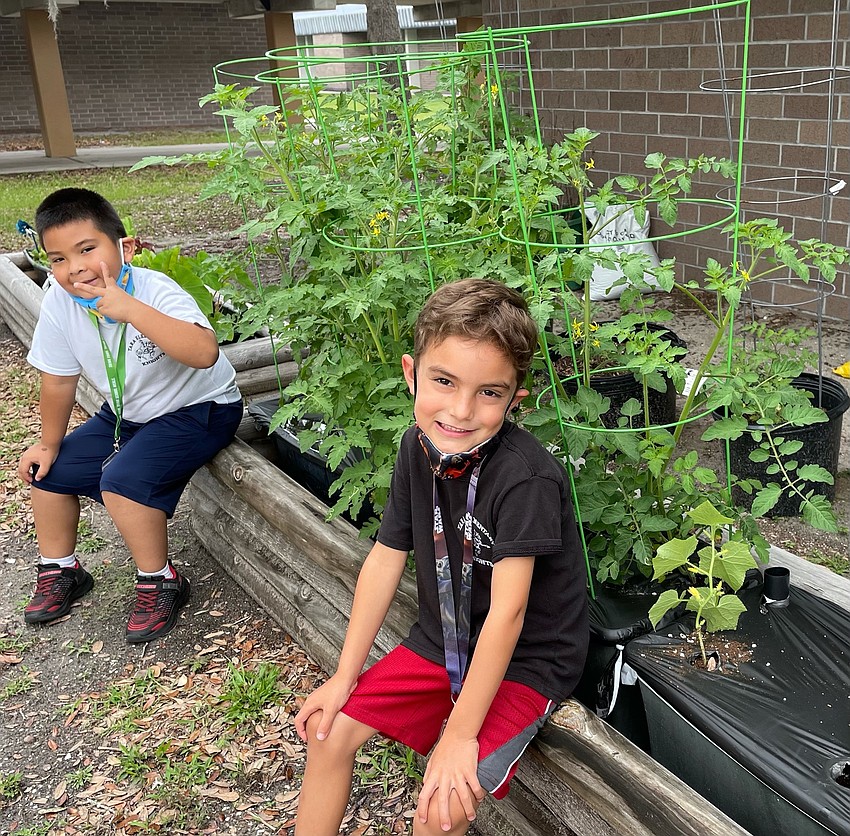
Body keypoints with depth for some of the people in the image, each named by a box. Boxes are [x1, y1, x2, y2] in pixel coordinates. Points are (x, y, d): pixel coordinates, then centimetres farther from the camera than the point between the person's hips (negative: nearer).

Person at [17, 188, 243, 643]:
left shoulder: (157, 293, -31)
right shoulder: (59, 302, -14)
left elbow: (205, 353, -50)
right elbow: (58, 379, 1)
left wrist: (131, 310, -56)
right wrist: (48, 443, 9)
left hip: (196, 410, -7)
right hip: (125, 414, 8)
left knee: (123, 479, -26)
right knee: (48, 469, 7)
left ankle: (160, 583, -3)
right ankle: (59, 570, 28)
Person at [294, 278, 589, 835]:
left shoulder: (526, 477, -30)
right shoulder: (420, 447, -9)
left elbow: (507, 612, -29)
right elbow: (386, 559, -1)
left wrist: (460, 733, -25)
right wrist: (345, 676, 0)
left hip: (526, 660, -6)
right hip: (443, 642, 6)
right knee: (329, 729, 1)